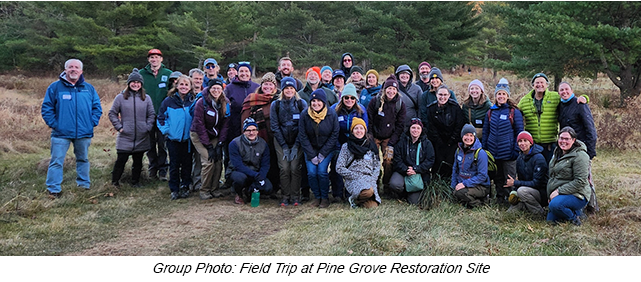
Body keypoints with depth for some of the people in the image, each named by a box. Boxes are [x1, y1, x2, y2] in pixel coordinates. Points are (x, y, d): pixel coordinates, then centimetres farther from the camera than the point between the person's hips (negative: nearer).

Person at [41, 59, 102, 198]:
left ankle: (84, 184, 29)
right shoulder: (55, 87, -1)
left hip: (84, 133, 3)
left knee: (83, 159, 15)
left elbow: (97, 107, 10)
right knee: (57, 161, -2)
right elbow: (46, 108, 0)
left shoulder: (89, 88, 7)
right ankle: (53, 189, 5)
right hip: (61, 133, -3)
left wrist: (93, 123, -2)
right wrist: (53, 124, -8)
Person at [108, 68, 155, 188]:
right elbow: (112, 113, 5)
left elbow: (151, 115, 10)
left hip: (141, 137, 2)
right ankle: (114, 181, 13)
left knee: (138, 161, 10)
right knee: (121, 160, -2)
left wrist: (148, 127, -1)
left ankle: (136, 182, 23)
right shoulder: (121, 97, 0)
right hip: (125, 137, -2)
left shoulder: (146, 98, 5)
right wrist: (119, 127, -4)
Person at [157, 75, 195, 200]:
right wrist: (166, 131, -5)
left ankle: (185, 187, 19)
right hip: (173, 138, -1)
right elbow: (161, 118, 4)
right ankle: (174, 189, 12)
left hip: (188, 138, 1)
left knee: (187, 164, 6)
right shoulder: (169, 101, -2)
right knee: (174, 164, 3)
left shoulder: (193, 101, 3)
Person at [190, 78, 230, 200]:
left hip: (214, 136, 4)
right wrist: (209, 146, -18)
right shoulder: (201, 103, -17)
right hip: (198, 135, -4)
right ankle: (204, 190, -1)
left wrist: (220, 144, -11)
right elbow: (199, 125, -16)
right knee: (209, 161, -17)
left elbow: (225, 125, -3)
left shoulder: (225, 104, -4)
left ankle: (214, 189, 9)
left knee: (218, 161, -8)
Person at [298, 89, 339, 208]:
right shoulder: (305, 115, -9)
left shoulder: (332, 115, -12)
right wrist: (312, 155, -11)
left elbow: (334, 136, -7)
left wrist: (322, 154, -12)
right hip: (310, 149, 2)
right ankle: (317, 197, 9)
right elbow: (302, 137, -5)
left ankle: (325, 197, 2)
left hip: (327, 149, -2)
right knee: (311, 172, -12)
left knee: (322, 171, -17)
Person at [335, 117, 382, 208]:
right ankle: (354, 197, -4)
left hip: (369, 179, 4)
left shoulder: (371, 145, 15)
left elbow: (377, 165, 17)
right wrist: (356, 176, -9)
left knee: (373, 205, -22)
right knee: (368, 192, -37)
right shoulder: (346, 146, 5)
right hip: (353, 180, -3)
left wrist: (372, 179, -2)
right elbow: (339, 168, -1)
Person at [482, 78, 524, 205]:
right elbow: (485, 131, 13)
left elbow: (519, 132, -5)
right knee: (497, 177, 14)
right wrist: (484, 149, 9)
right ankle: (500, 198, 26)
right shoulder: (491, 112, 9)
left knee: (509, 178, 2)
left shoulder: (514, 112, -4)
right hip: (493, 151, 5)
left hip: (508, 151, -4)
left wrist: (516, 150, -11)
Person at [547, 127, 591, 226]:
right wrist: (550, 195, 13)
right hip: (557, 195, 9)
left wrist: (559, 191, -22)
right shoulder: (557, 153, 12)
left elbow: (580, 182, -22)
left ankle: (574, 217, -8)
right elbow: (552, 176, 22)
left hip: (577, 195, -9)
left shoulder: (580, 156, -16)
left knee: (555, 204, -35)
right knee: (551, 219, 4)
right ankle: (574, 211, 20)